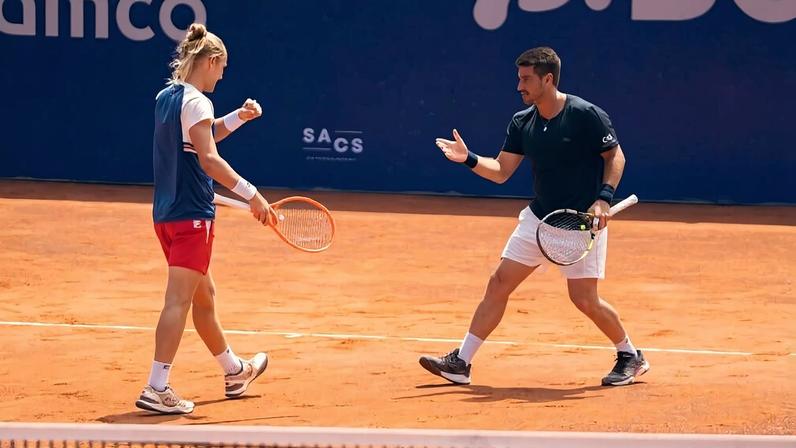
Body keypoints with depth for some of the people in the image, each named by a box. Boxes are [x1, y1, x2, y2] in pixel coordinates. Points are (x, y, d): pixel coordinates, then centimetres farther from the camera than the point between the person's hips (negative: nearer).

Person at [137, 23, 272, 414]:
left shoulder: (166, 97, 13)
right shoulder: (195, 102, -14)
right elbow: (209, 159, -23)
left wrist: (239, 117, 18)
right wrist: (252, 195, -24)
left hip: (166, 213, 10)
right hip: (192, 216, -9)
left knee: (204, 294, 21)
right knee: (179, 299, -9)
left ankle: (234, 371, 37)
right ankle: (156, 389, -14)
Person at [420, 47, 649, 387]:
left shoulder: (586, 115, -14)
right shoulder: (521, 123, 3)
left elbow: (615, 157, -7)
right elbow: (501, 171, 8)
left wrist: (603, 198, -20)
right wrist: (469, 159, -9)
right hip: (539, 218, 6)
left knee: (584, 299, -9)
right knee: (499, 283, 0)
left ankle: (630, 357, 15)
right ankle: (460, 363, 3)